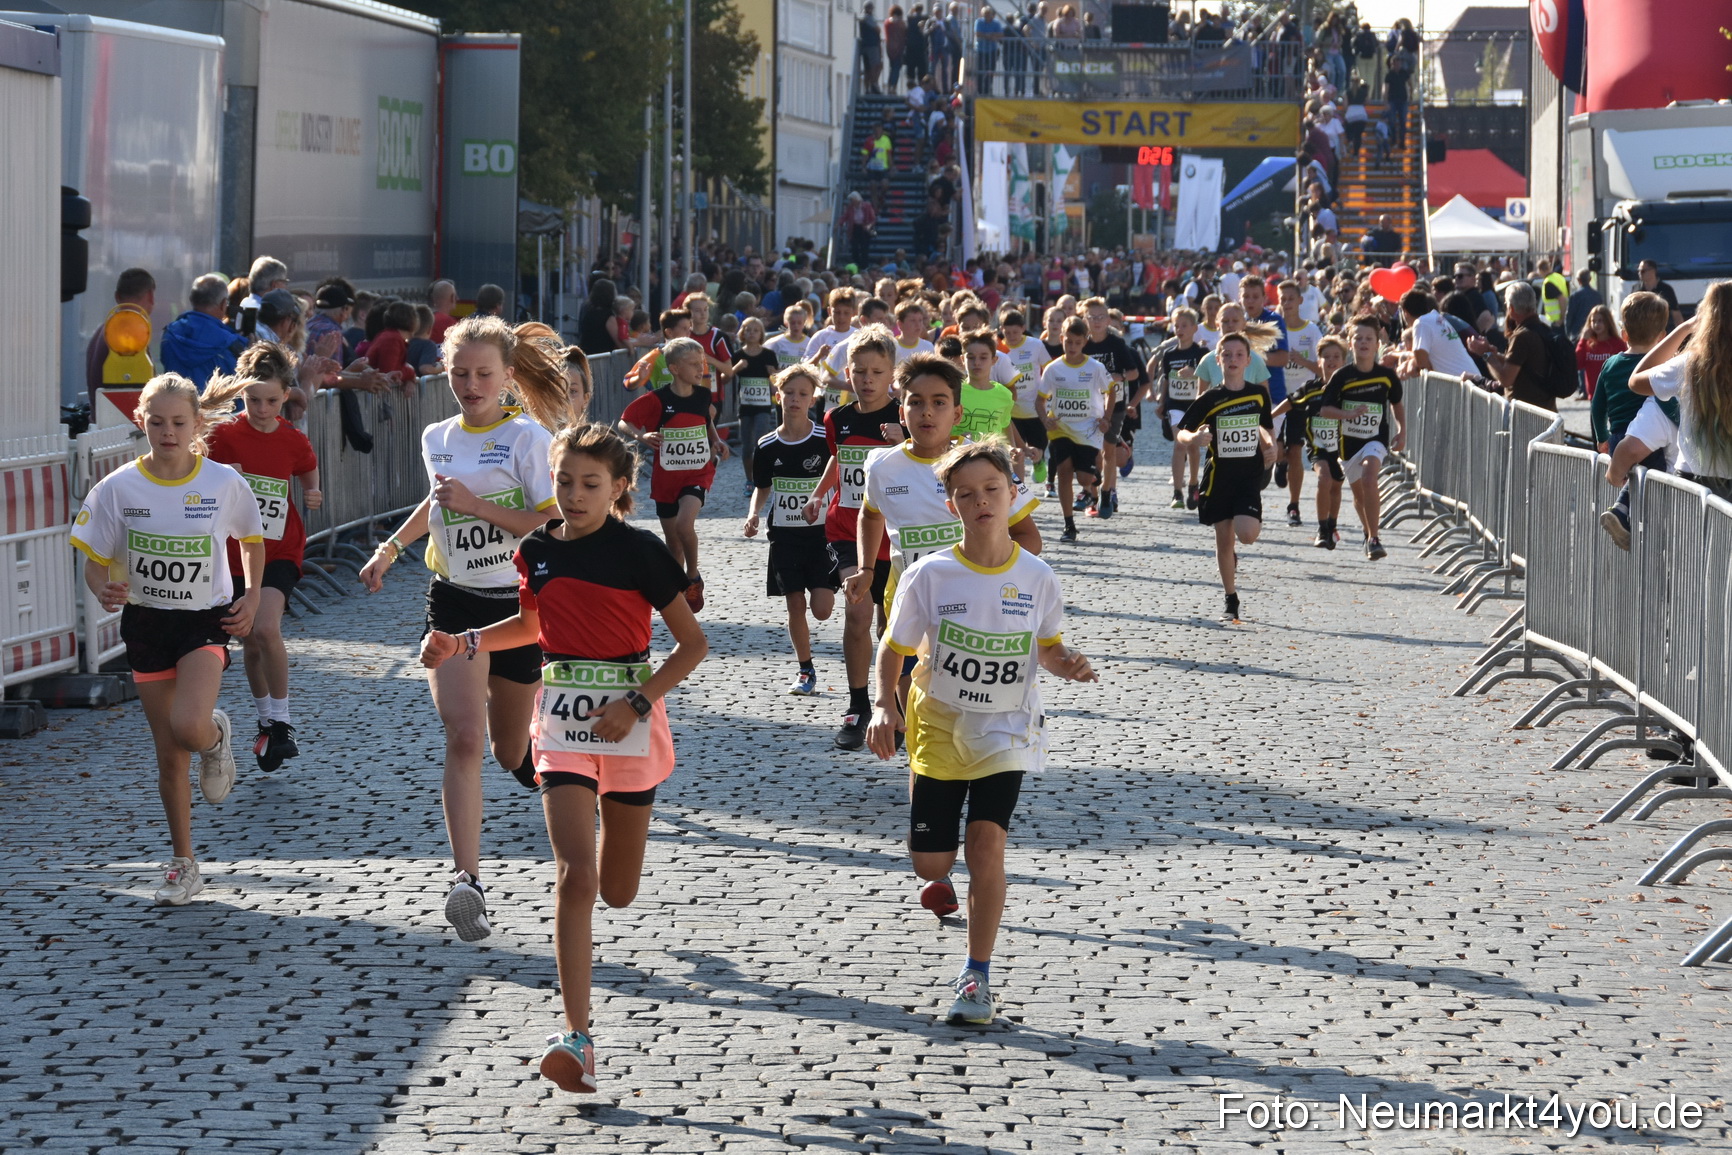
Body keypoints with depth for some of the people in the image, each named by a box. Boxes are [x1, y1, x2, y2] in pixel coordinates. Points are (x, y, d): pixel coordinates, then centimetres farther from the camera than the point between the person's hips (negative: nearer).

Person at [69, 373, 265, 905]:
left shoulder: (224, 482, -8)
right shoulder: (119, 487, -7)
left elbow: (251, 540, 10)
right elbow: (95, 562, -1)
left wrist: (251, 598, -2)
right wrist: (104, 591, -22)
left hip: (206, 620, -2)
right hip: (146, 623, 2)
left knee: (189, 728, -26)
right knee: (169, 756, 6)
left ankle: (216, 735, 12)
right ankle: (183, 864, 22)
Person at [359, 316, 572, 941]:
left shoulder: (528, 436, -9)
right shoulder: (437, 438, 7)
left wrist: (477, 506, -21)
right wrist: (390, 548, 27)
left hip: (519, 603, -3)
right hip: (454, 603, 3)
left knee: (510, 749, 12)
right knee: (463, 737, -16)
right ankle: (467, 882, -23)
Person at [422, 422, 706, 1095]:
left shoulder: (639, 552, -8)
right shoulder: (537, 550, 4)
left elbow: (692, 643, -5)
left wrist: (638, 704, -14)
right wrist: (465, 644, 9)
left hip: (629, 719, -1)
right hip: (562, 717, 1)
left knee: (618, 890, 10)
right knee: (574, 875, -15)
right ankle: (576, 1038, -18)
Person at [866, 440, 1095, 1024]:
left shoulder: (1036, 577, -8)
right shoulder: (930, 575, -12)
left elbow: (1048, 647, 8)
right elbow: (893, 648, -2)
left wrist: (1067, 664, -15)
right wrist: (884, 704, -18)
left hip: (1005, 733, 0)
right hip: (939, 728, 1)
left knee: (986, 840, -16)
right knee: (930, 860, 3)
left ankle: (977, 975, -4)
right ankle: (938, 879, 44)